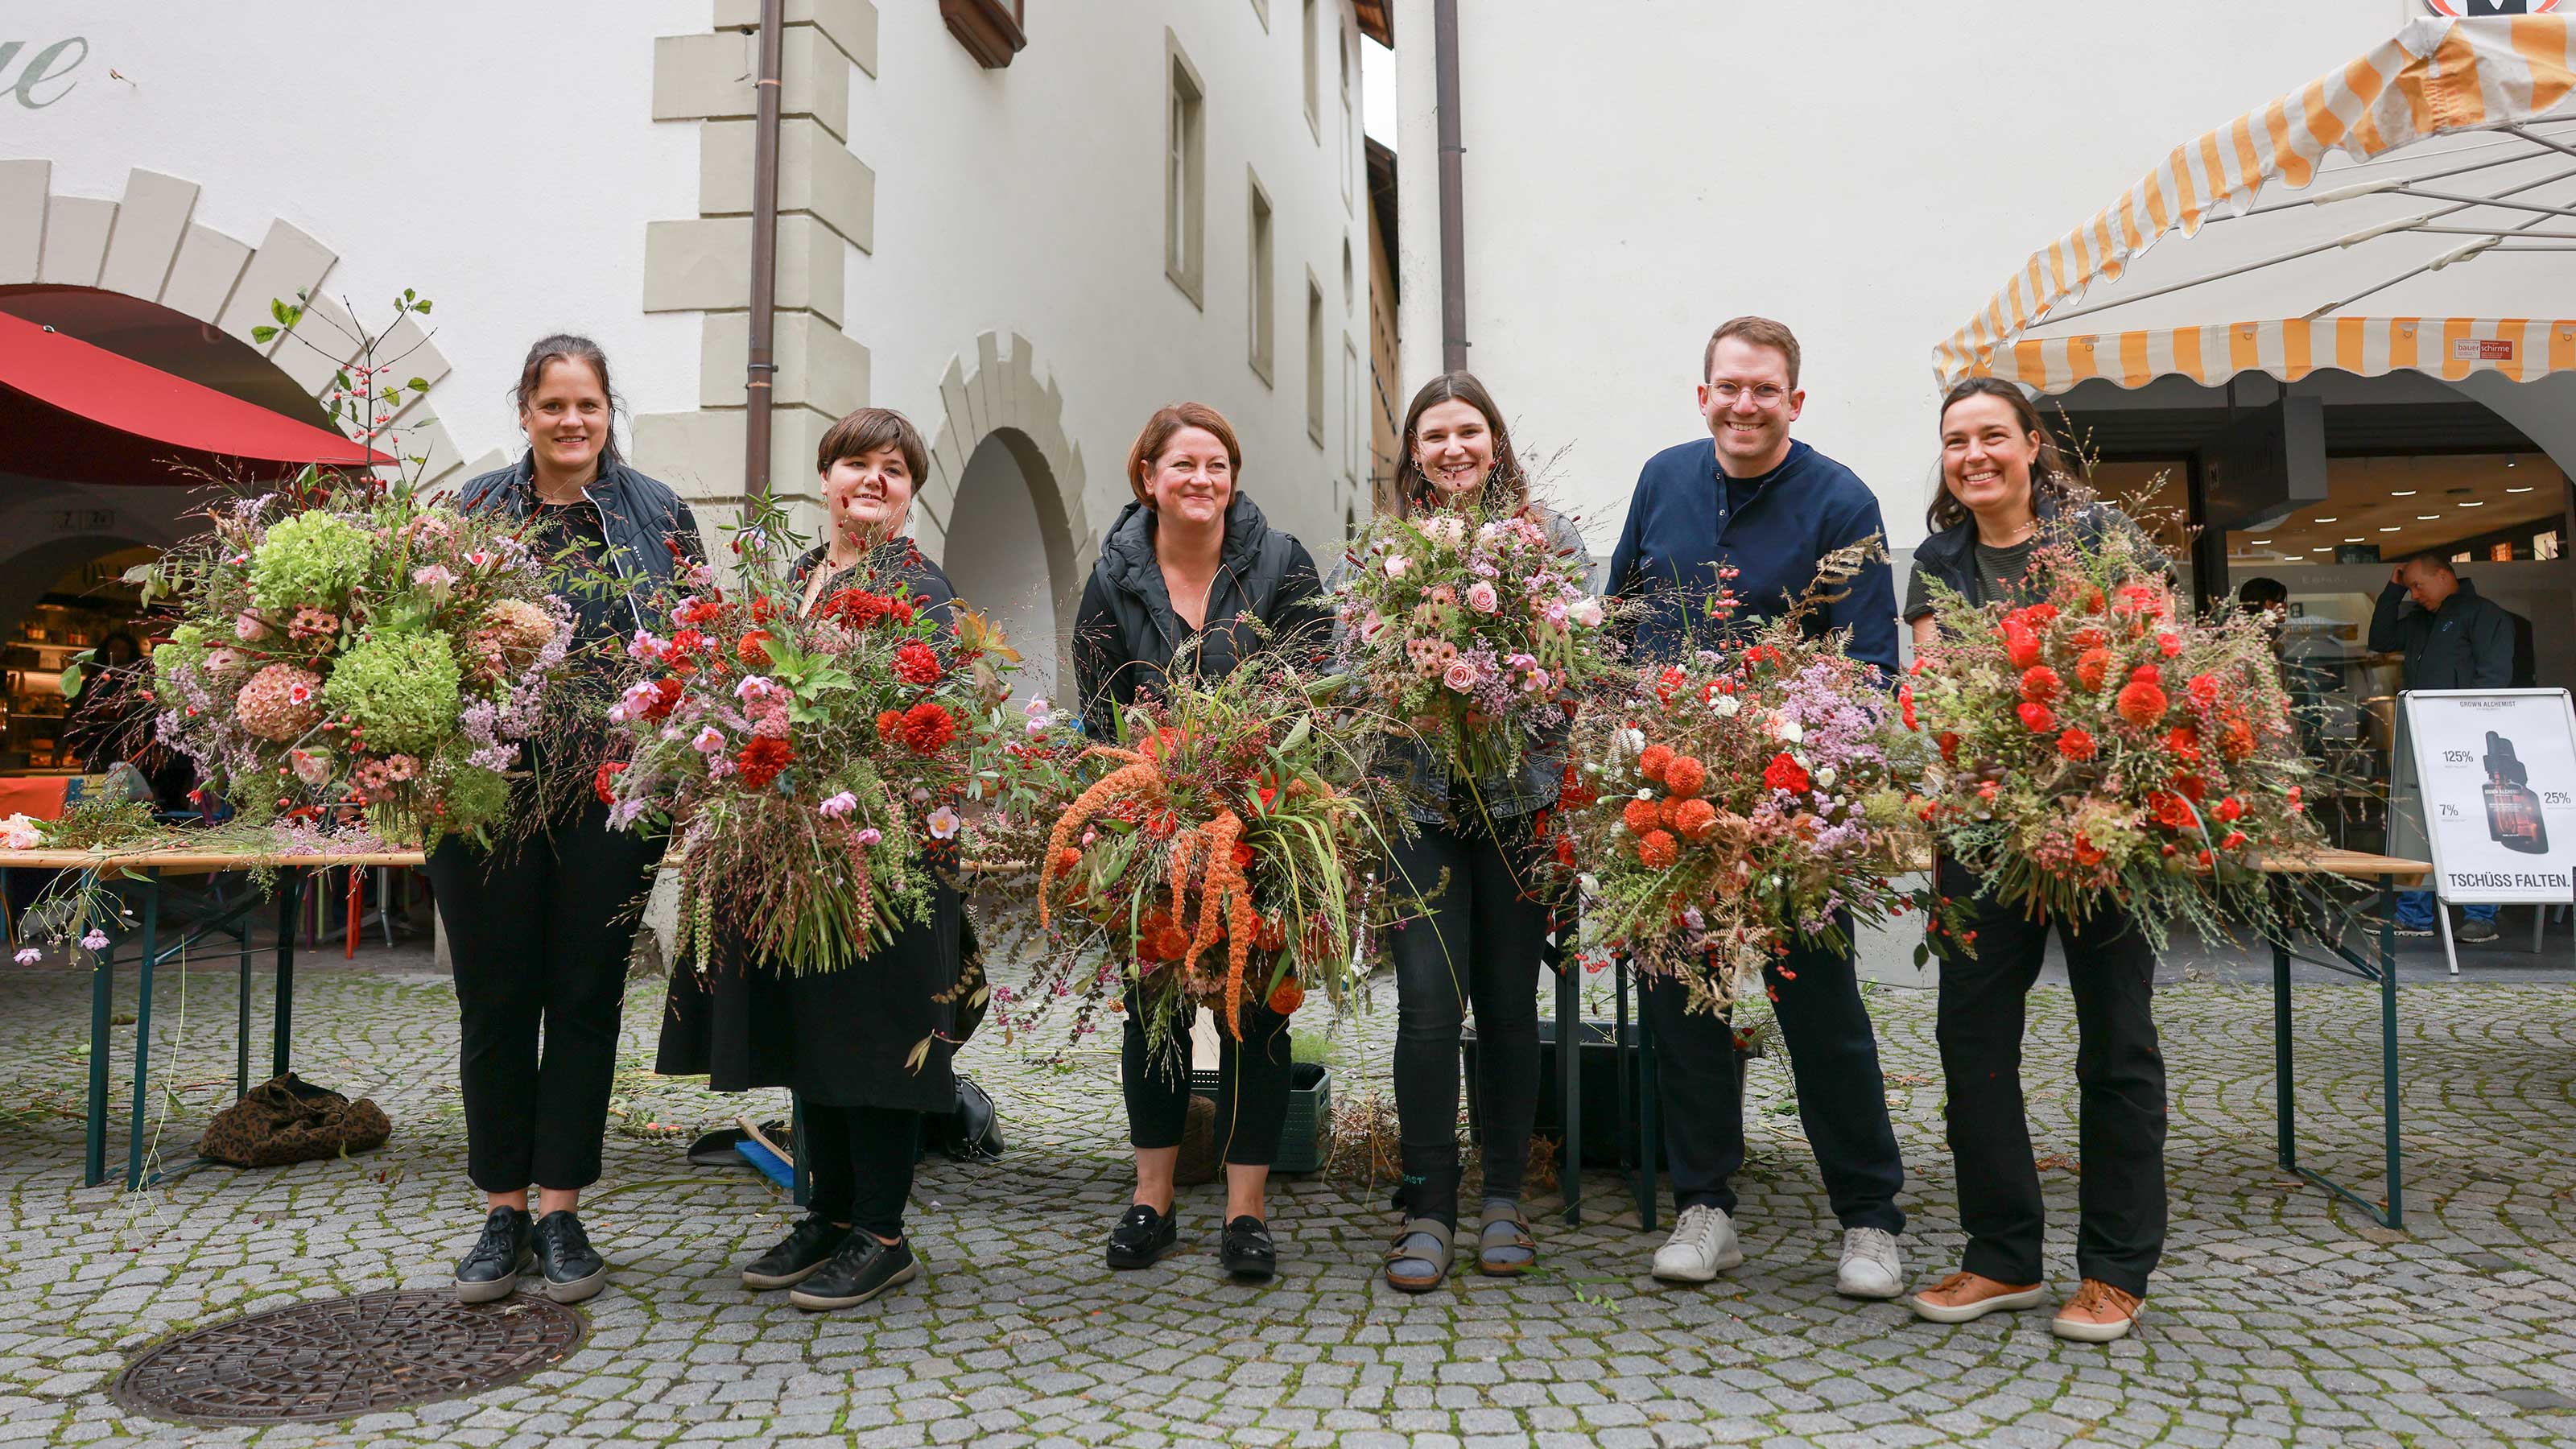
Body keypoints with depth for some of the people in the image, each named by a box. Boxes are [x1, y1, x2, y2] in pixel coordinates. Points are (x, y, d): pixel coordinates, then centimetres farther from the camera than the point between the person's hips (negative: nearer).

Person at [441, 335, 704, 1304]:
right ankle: (503, 1213, 19)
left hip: (611, 791, 0)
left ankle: (560, 1212, 17)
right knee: (496, 999, 6)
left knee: (586, 997, 6)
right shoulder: (474, 509, 8)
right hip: (487, 784, 1)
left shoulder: (658, 514, 7)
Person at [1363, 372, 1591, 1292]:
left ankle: (1503, 1198, 21)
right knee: (1429, 1002, -5)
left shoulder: (1549, 535, 7)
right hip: (1418, 797, 0)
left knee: (1509, 1000, 6)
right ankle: (1428, 1207, 8)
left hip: (1521, 793, 0)